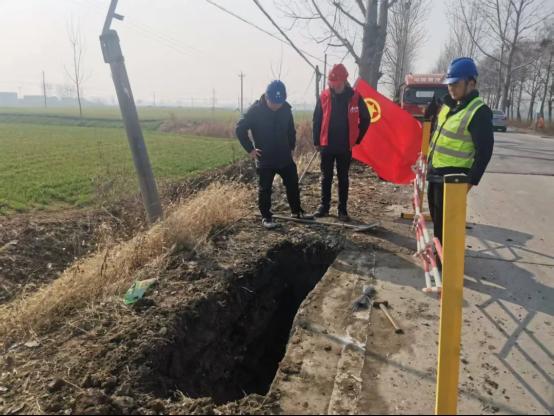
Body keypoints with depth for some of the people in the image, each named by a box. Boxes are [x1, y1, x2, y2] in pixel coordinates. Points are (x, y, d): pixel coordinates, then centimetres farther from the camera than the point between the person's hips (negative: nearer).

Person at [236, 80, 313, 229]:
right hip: (264, 159, -4)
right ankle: (266, 217, 19)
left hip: (285, 157, 4)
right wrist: (250, 149, -10)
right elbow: (240, 129, -9)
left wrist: (291, 146, 10)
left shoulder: (286, 109, -3)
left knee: (293, 185, 14)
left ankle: (297, 211, 31)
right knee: (265, 189, 4)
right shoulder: (255, 110, -15)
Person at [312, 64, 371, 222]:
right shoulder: (324, 96, -2)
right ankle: (324, 206, 19)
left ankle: (343, 209, 13)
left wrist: (357, 139, 5)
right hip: (326, 145, 1)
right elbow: (316, 119, 5)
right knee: (326, 178, 8)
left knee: (343, 179, 6)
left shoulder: (355, 97, -5)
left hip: (345, 147, -1)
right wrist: (316, 141, 3)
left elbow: (366, 119, 6)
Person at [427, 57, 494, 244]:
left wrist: (471, 181, -21)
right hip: (435, 172, 9)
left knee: (445, 221, -4)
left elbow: (484, 151, -19)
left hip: (452, 176, -9)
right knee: (436, 216, 20)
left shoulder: (479, 112, -17)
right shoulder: (449, 104, 9)